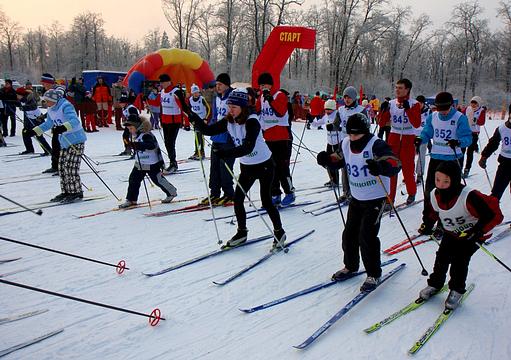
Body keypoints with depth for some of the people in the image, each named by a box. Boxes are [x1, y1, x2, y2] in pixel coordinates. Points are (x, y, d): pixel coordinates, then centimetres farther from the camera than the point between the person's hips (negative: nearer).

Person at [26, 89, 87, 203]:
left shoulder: (66, 106, -16)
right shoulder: (51, 110, 12)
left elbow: (74, 121, -30)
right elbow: (48, 124, 28)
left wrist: (63, 127, -46)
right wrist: (34, 131, 21)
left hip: (76, 140, -9)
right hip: (64, 142, 10)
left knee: (70, 167, -11)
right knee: (62, 167, 10)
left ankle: (77, 193, -1)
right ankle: (66, 192, 20)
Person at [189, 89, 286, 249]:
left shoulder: (252, 122, -26)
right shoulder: (228, 121, -5)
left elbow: (248, 147, -38)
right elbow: (208, 130, -7)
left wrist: (226, 153, -49)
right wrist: (194, 118, -23)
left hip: (264, 165, -6)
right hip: (246, 166, 7)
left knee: (266, 201, -3)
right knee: (237, 200, 2)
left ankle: (279, 232, 17)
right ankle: (242, 232, 20)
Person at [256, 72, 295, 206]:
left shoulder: (280, 95, -7)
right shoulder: (261, 97, 12)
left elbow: (281, 112, -21)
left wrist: (270, 99, -24)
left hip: (282, 138, -7)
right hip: (268, 138, 7)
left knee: (282, 167, -6)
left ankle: (290, 193, 8)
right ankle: (275, 195, 16)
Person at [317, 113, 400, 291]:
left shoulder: (376, 145, -22)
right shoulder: (346, 144, -1)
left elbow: (394, 165, -32)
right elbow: (339, 160, 15)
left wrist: (380, 167, -52)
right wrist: (327, 160, -7)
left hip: (376, 198, -7)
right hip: (356, 198, 7)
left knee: (367, 236, -10)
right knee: (349, 233, 12)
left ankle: (374, 274, 8)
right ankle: (350, 266, 34)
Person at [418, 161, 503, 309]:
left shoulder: (469, 197, -37)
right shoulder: (435, 195, -17)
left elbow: (493, 214, -32)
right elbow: (433, 212, 7)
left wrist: (477, 231, -33)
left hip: (472, 235, -5)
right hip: (452, 233, 5)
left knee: (459, 259, -13)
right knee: (442, 256, -3)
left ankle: (457, 290, 12)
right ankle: (435, 284, 21)